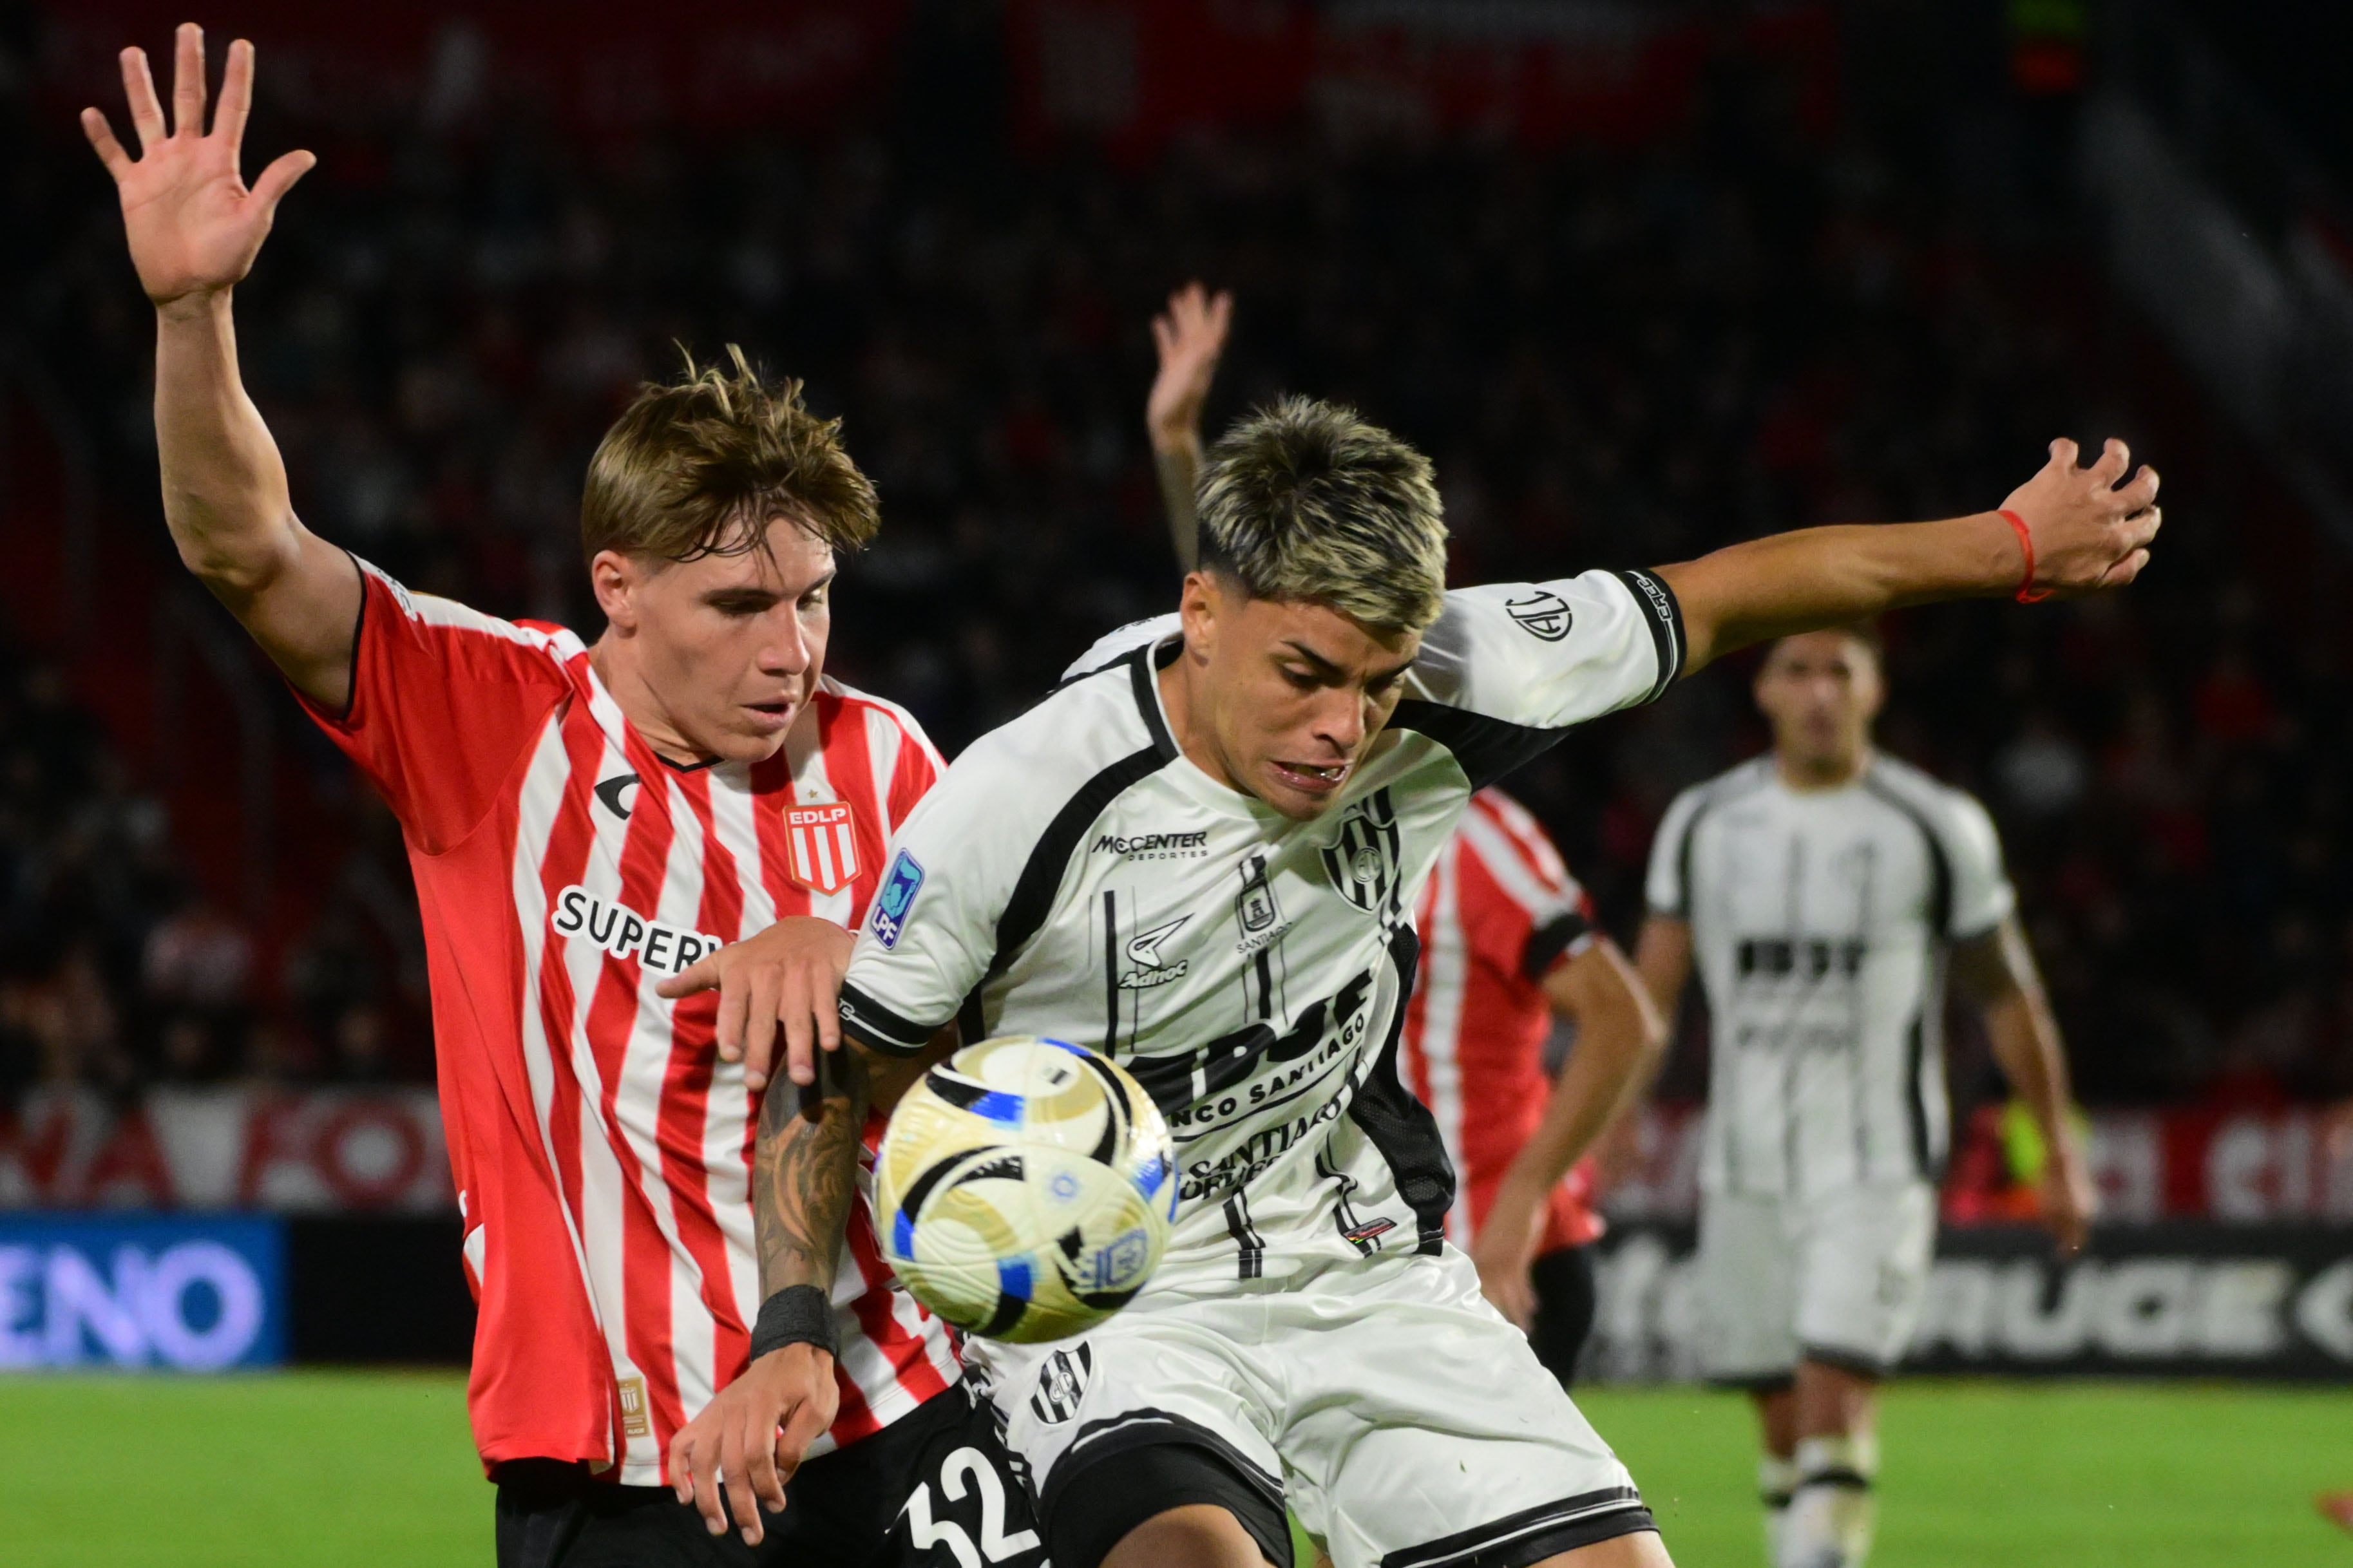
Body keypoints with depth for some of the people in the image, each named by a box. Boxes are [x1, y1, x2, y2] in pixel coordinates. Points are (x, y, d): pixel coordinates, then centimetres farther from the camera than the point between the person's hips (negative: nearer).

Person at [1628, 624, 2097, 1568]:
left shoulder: (1936, 830, -2)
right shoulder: (1704, 825, 5)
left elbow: (2006, 998, 7)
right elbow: (1646, 999, 7)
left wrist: (2061, 1153, 11)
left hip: (1877, 1169, -3)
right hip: (1745, 1166, 3)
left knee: (1835, 1410, -16)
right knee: (1782, 1423, 7)